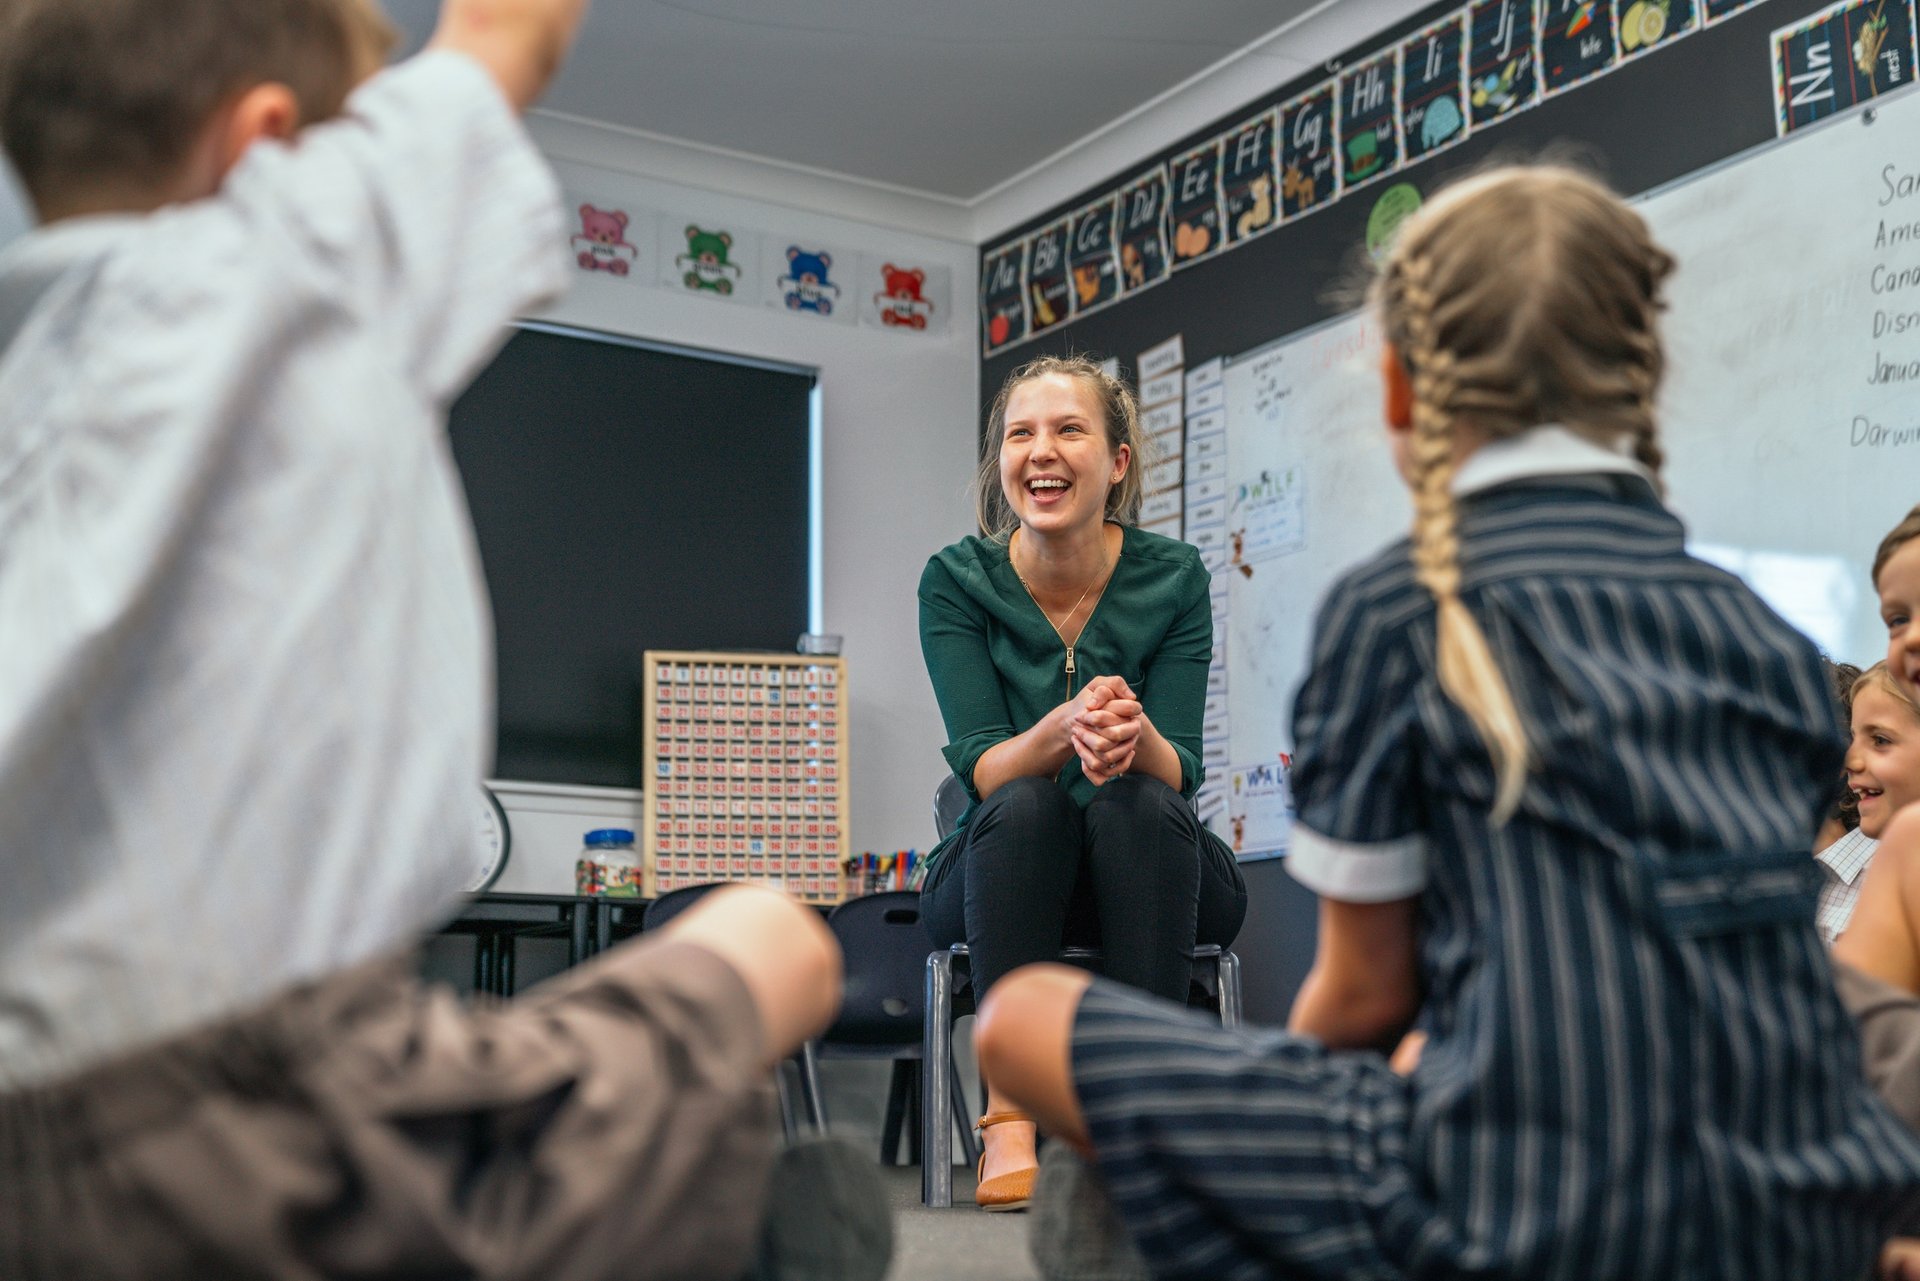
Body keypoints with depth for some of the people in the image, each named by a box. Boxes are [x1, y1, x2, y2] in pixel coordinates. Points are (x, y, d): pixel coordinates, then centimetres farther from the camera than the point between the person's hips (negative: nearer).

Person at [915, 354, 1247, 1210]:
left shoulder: (1173, 578, -9)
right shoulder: (956, 581, -9)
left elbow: (1178, 770, -14)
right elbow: (982, 769, -16)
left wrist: (1134, 736, -39)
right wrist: (1065, 726, -39)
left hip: (1146, 880, 0)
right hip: (1001, 875, 0)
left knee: (1138, 802, -32)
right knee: (1027, 806, -32)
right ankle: (1009, 1109, -33)